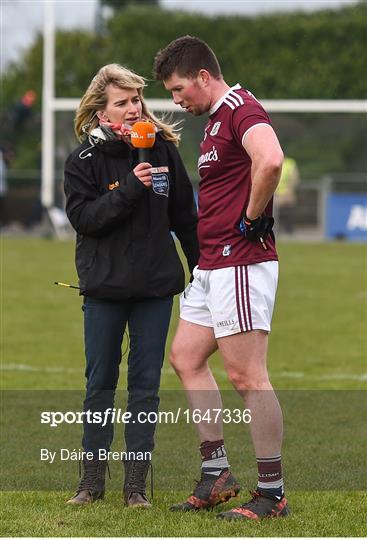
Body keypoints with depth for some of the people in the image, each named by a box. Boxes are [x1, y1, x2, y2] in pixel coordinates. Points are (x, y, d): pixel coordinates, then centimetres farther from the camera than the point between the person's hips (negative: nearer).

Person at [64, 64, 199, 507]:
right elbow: (82, 217, -15)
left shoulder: (163, 150, 2)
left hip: (155, 287, 1)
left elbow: (185, 216, 9)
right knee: (100, 382, 6)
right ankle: (92, 478, 16)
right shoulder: (84, 161, -4)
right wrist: (129, 189, -24)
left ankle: (136, 483, 8)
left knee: (146, 384, 3)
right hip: (104, 287, -1)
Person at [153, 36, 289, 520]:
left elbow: (270, 160, -34)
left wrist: (252, 217, -23)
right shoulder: (217, 119, 18)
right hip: (211, 265, 11)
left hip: (241, 263, -11)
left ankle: (273, 493, -2)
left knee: (247, 376, -8)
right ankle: (217, 475, 18)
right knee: (186, 357, 14)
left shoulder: (241, 109, -15)